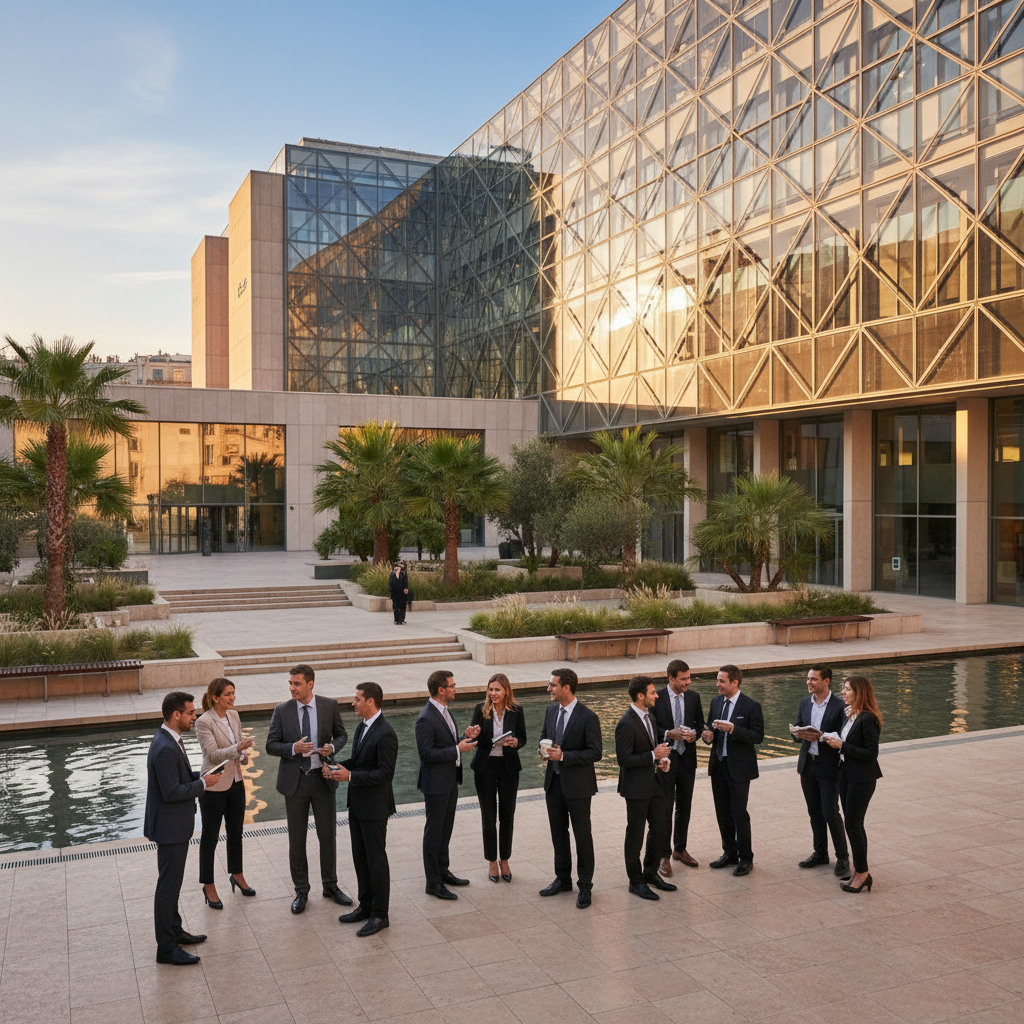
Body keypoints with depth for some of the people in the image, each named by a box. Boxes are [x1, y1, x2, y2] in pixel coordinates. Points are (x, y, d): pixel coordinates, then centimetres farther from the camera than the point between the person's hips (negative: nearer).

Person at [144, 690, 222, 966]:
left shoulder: (171, 741, 7)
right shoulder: (165, 749, -27)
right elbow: (171, 792, -28)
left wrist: (201, 777, 3)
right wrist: (203, 784, -18)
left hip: (176, 825, 11)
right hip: (170, 827, -11)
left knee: (172, 882, 22)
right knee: (168, 886, 1)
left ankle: (174, 931, 36)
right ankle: (166, 948, 11)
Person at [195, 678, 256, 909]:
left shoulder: (233, 715, 3)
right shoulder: (204, 722, -18)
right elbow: (213, 754, -23)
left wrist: (243, 755, -5)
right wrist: (237, 748, -36)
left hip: (235, 783, 7)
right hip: (213, 786, -7)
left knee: (236, 833, 19)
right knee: (210, 837, 6)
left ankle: (237, 875, 37)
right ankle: (209, 886, 20)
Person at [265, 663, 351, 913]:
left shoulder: (330, 706, -4)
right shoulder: (282, 711, -5)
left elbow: (341, 734, 7)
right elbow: (271, 745, -3)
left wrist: (332, 747, -15)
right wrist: (293, 748, -21)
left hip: (323, 779, 0)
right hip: (294, 780, 0)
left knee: (328, 835, 10)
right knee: (297, 839, 9)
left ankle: (330, 886, 28)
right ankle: (301, 891, 23)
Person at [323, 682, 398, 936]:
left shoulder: (385, 734, -23)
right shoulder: (362, 726, 7)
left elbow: (386, 773, -24)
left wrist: (350, 776, -25)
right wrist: (338, 766, 0)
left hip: (374, 806, -9)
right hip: (357, 803, 9)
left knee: (376, 858, 2)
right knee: (360, 857, 18)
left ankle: (379, 915, 13)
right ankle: (365, 906, 32)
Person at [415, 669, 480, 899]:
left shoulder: (444, 711, 8)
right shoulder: (426, 719, -23)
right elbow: (426, 753, -26)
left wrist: (466, 737, -1)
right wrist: (457, 750, -23)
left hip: (450, 781, 10)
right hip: (436, 785, -9)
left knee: (445, 830, 21)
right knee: (434, 833, 2)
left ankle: (443, 871, 35)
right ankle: (433, 883, 13)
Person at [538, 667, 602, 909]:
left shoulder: (587, 717, -17)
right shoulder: (551, 711, 4)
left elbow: (595, 753, -16)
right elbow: (543, 735, 19)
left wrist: (564, 756, -22)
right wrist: (544, 746, -6)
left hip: (577, 785, -7)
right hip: (554, 781, 7)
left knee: (582, 835, 4)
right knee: (558, 832, 17)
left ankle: (584, 886, 17)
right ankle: (563, 879, 32)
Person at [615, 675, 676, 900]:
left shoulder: (648, 715, 7)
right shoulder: (627, 724, -22)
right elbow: (624, 759, -24)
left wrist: (661, 760, 2)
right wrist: (653, 756, -23)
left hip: (654, 783, 9)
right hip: (636, 787, -9)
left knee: (659, 829, 16)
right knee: (635, 835, 5)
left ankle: (651, 873, 34)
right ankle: (636, 881, 19)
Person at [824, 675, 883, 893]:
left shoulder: (868, 719, -20)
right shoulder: (849, 714, 8)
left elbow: (871, 753, -21)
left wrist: (842, 746, -20)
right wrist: (833, 741, -2)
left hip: (861, 779, -9)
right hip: (846, 774, 9)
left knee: (853, 825, -3)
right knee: (854, 825, 14)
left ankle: (862, 873, 9)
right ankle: (860, 870, 24)